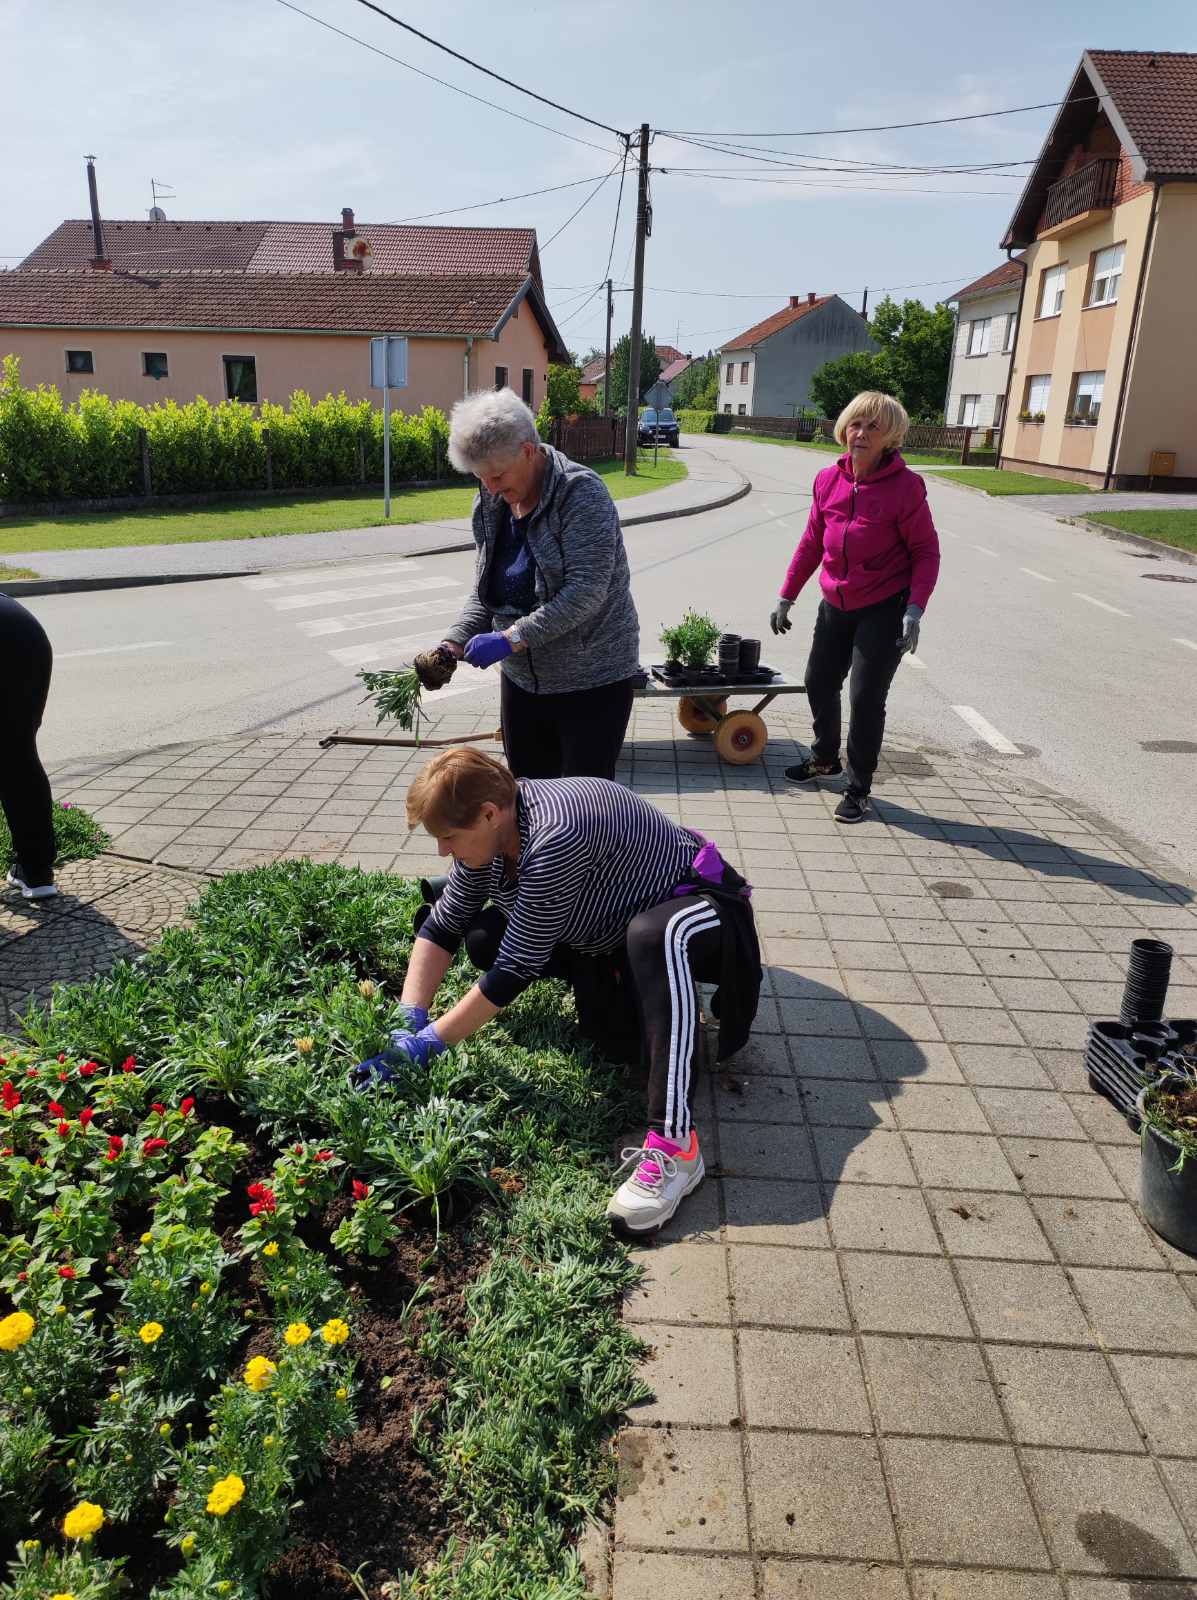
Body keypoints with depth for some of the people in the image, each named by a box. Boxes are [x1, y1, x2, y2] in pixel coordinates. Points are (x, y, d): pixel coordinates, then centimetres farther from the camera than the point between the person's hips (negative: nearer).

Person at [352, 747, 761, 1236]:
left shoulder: (554, 837, -36)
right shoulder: (492, 825, -11)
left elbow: (514, 970, -31)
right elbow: (443, 925, -5)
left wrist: (426, 1045, -25)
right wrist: (409, 1021, -14)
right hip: (610, 923, 8)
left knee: (652, 937, -42)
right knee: (483, 937, -5)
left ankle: (674, 1144, -41)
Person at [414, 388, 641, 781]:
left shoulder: (581, 493, -17)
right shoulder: (493, 504, 5)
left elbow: (585, 592, -25)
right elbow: (484, 591, 10)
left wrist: (510, 638, -29)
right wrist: (453, 644, -7)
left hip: (591, 681, -7)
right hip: (522, 680, 7)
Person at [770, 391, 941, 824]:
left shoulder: (905, 486, -15)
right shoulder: (828, 480, -2)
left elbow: (926, 552, -10)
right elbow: (812, 543, 8)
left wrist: (914, 609, -21)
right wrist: (786, 596, 9)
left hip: (885, 610, -5)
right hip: (836, 606, 5)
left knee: (866, 698, -5)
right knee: (819, 683, 16)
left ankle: (858, 789, 11)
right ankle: (825, 758, 41)